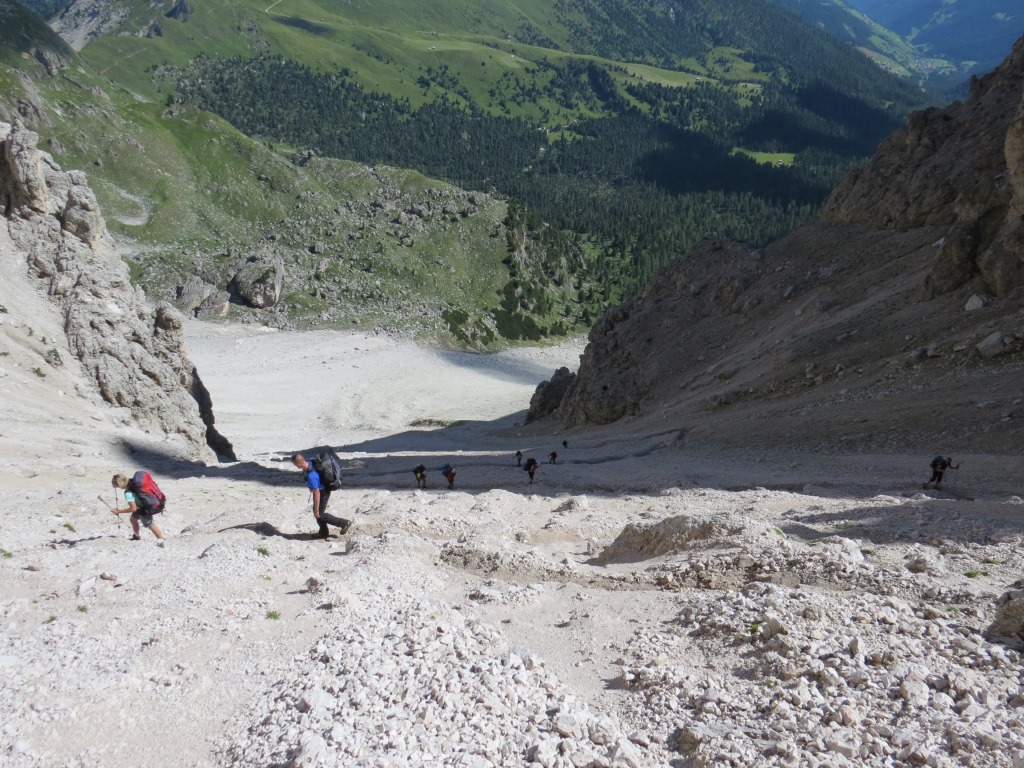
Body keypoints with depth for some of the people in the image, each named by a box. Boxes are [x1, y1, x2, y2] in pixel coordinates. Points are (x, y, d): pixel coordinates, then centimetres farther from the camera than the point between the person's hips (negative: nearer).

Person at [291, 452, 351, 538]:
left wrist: (316, 510, -24)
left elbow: (317, 493, -33)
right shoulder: (309, 464, -12)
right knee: (318, 511, 20)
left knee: (320, 515, 6)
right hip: (321, 490, 9)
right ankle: (324, 532, 36)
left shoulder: (311, 476, -40)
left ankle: (344, 523, 16)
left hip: (323, 493, -9)